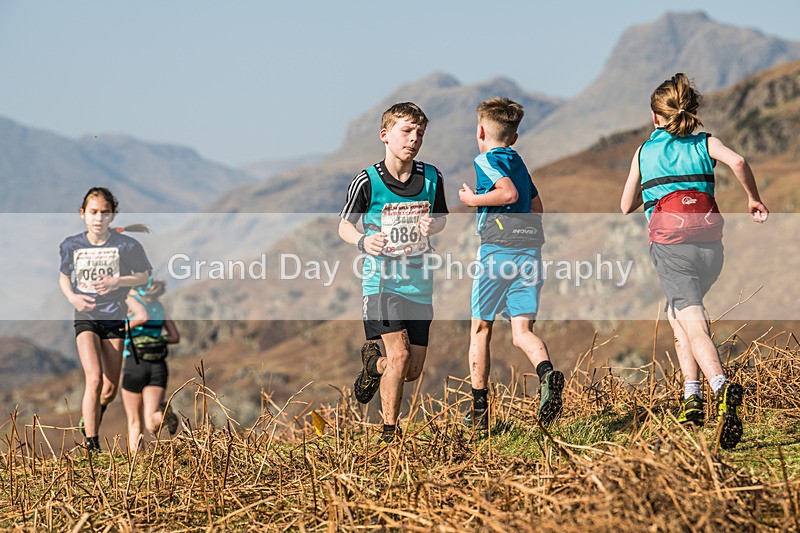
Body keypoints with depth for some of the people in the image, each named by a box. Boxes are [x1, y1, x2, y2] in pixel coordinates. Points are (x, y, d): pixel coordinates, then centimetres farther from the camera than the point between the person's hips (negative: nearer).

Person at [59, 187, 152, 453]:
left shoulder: (126, 245, -7)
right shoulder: (72, 245, -2)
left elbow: (143, 276, 3)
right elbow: (63, 276, 14)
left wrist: (117, 282, -15)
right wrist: (72, 297, -7)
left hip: (115, 318, 1)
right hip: (85, 317, -1)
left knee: (110, 389, 6)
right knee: (94, 379, -20)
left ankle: (88, 423, 39)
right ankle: (92, 445, -17)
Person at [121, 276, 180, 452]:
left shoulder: (131, 299, -1)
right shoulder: (160, 306, 15)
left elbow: (143, 316, -22)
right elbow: (175, 337, 14)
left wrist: (127, 328, -5)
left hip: (135, 363, -3)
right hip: (158, 366, 3)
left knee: (134, 422, 9)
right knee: (150, 422, -6)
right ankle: (163, 415, -38)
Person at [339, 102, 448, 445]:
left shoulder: (431, 177, 1)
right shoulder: (367, 181, -9)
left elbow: (441, 219, 16)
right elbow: (345, 224, 2)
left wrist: (432, 226, -8)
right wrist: (362, 241, -20)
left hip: (419, 283, 4)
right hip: (382, 280, -4)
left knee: (413, 370, 7)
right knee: (399, 355, -18)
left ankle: (374, 363, 42)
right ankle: (389, 434, -2)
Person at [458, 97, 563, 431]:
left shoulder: (485, 160, 0)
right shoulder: (519, 163, 22)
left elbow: (509, 192, -16)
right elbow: (537, 207, 29)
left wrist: (473, 200, -4)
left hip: (498, 248, -5)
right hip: (531, 248, 5)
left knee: (480, 328, 9)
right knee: (521, 331, -2)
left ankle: (479, 410, 10)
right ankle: (546, 372, -34)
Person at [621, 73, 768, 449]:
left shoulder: (644, 152, 16)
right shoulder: (705, 143, 14)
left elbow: (626, 207, 21)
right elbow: (737, 161, -8)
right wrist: (753, 199, 6)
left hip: (670, 242, -3)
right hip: (711, 241, 3)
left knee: (692, 324, -13)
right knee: (677, 314, 24)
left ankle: (721, 387, -40)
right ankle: (692, 396, 14)